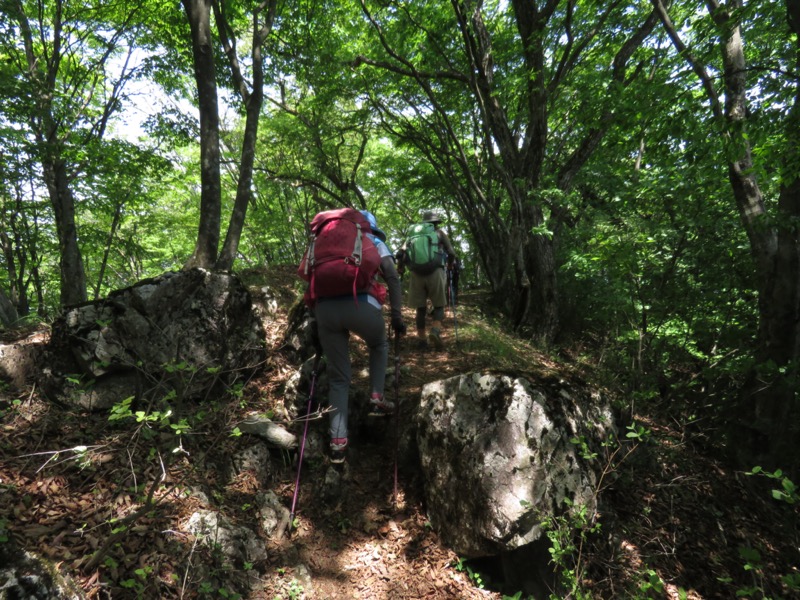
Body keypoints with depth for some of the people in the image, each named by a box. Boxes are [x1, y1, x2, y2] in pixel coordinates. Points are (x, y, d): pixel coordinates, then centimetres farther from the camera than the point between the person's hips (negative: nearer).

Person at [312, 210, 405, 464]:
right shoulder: (374, 242, 23)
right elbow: (392, 276, 8)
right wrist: (396, 314, 8)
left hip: (324, 307, 3)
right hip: (361, 304, -3)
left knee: (338, 377, 15)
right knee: (379, 346, 32)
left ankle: (338, 441, 8)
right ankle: (377, 399, 24)